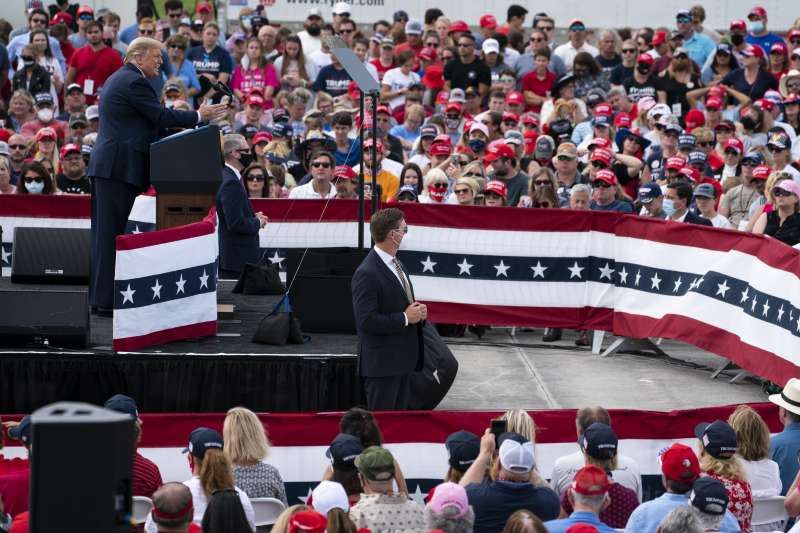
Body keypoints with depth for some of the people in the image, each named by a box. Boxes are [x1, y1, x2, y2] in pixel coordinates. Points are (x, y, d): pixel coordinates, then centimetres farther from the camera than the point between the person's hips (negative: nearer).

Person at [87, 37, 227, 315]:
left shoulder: (119, 78, 21)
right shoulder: (134, 81, -13)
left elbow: (154, 118, 22)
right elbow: (160, 116, -15)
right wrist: (199, 116, -6)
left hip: (105, 166, 11)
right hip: (119, 166, -11)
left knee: (104, 232, 11)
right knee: (111, 232, -9)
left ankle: (99, 297, 14)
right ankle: (105, 299, -8)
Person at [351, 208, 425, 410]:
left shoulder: (396, 264, 12)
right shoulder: (367, 274, -19)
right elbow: (366, 321, -24)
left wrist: (417, 312, 2)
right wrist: (405, 318, -18)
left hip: (403, 359, 10)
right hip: (382, 363, -10)